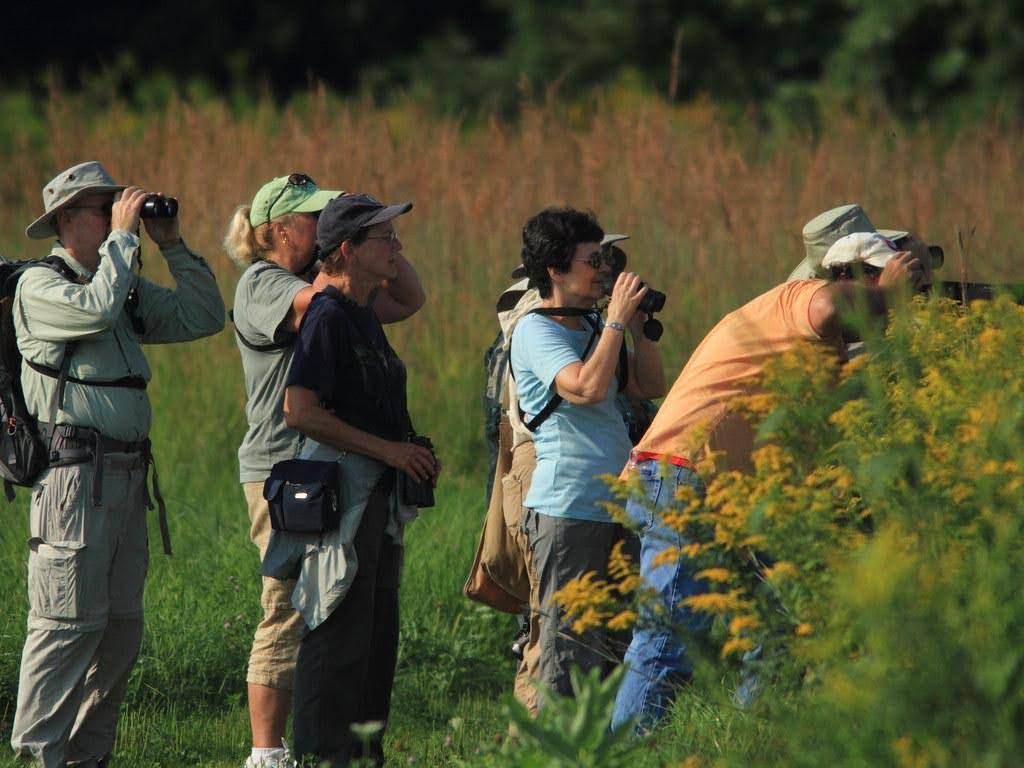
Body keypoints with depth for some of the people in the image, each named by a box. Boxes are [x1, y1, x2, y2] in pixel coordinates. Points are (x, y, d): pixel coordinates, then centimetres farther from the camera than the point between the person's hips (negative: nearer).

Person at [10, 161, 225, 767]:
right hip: (73, 472, -8)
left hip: (127, 476, 8)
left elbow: (204, 318, 15)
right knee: (71, 621, -11)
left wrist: (174, 246, 9)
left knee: (122, 625, 9)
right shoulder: (40, 286, -5)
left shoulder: (130, 289, 19)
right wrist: (122, 235, -15)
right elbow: (97, 309, -24)